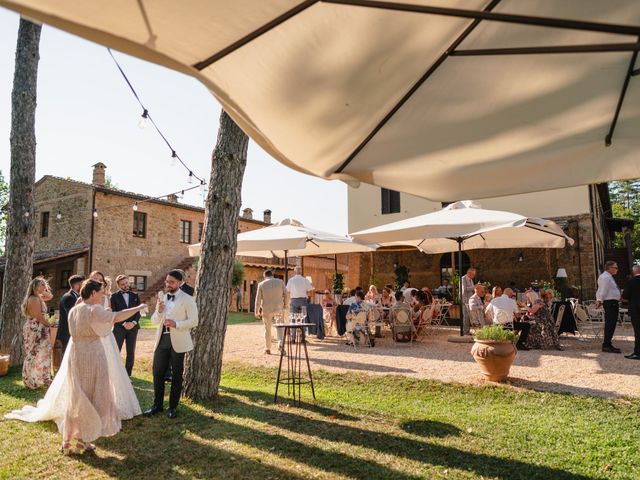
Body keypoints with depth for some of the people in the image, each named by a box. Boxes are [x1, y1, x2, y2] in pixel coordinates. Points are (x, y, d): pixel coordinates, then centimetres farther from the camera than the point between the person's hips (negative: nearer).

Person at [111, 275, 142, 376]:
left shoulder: (135, 295, 10)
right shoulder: (114, 296, 3)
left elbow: (138, 312, 8)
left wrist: (134, 322, -9)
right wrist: (124, 323, -13)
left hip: (133, 327, 2)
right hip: (119, 327, -2)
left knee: (131, 353, 4)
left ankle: (128, 375, 13)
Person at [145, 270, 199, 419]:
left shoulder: (188, 299, -5)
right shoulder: (162, 298, 10)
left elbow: (194, 321, -10)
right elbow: (154, 321, 11)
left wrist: (176, 324, -22)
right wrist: (158, 311, -10)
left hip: (178, 341, -4)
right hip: (162, 340, 5)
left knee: (176, 375, 7)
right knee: (157, 373, 7)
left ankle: (173, 407, 20)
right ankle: (157, 404, 24)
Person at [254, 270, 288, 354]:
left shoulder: (261, 284, -1)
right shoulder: (280, 282, 2)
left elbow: (258, 299, 0)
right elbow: (286, 295, 1)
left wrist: (257, 312, 7)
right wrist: (286, 305, 13)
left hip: (266, 310, 0)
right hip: (279, 308, 0)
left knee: (267, 329, 13)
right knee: (280, 327, 5)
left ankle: (267, 349, 19)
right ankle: (280, 343, -19)